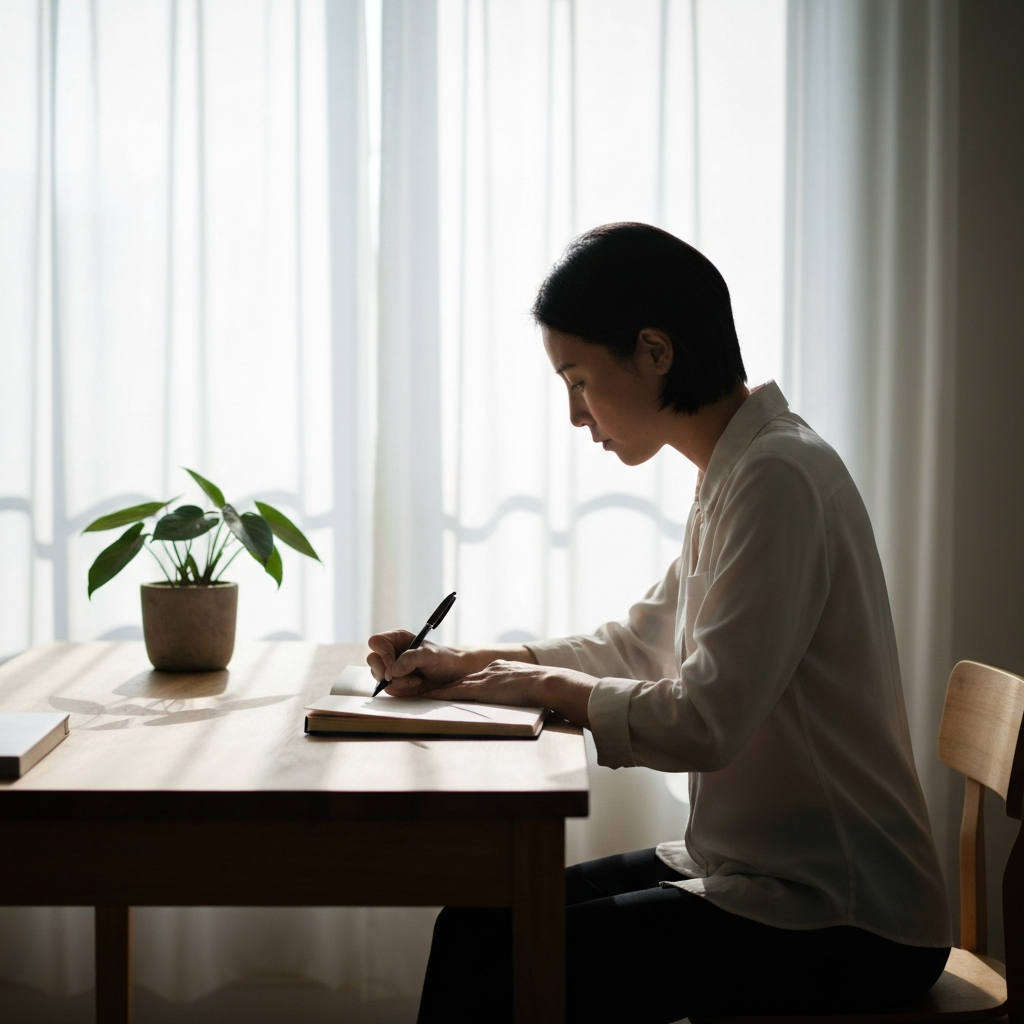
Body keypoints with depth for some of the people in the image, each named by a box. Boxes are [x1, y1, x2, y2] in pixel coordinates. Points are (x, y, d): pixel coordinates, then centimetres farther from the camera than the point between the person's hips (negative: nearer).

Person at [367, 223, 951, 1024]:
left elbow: (704, 725, -25)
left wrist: (549, 685, -8)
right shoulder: (736, 471, 11)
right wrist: (464, 665, 12)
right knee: (479, 924, 6)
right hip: (759, 870, 9)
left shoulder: (777, 477, -20)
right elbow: (640, 643, 22)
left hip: (843, 926, -9)